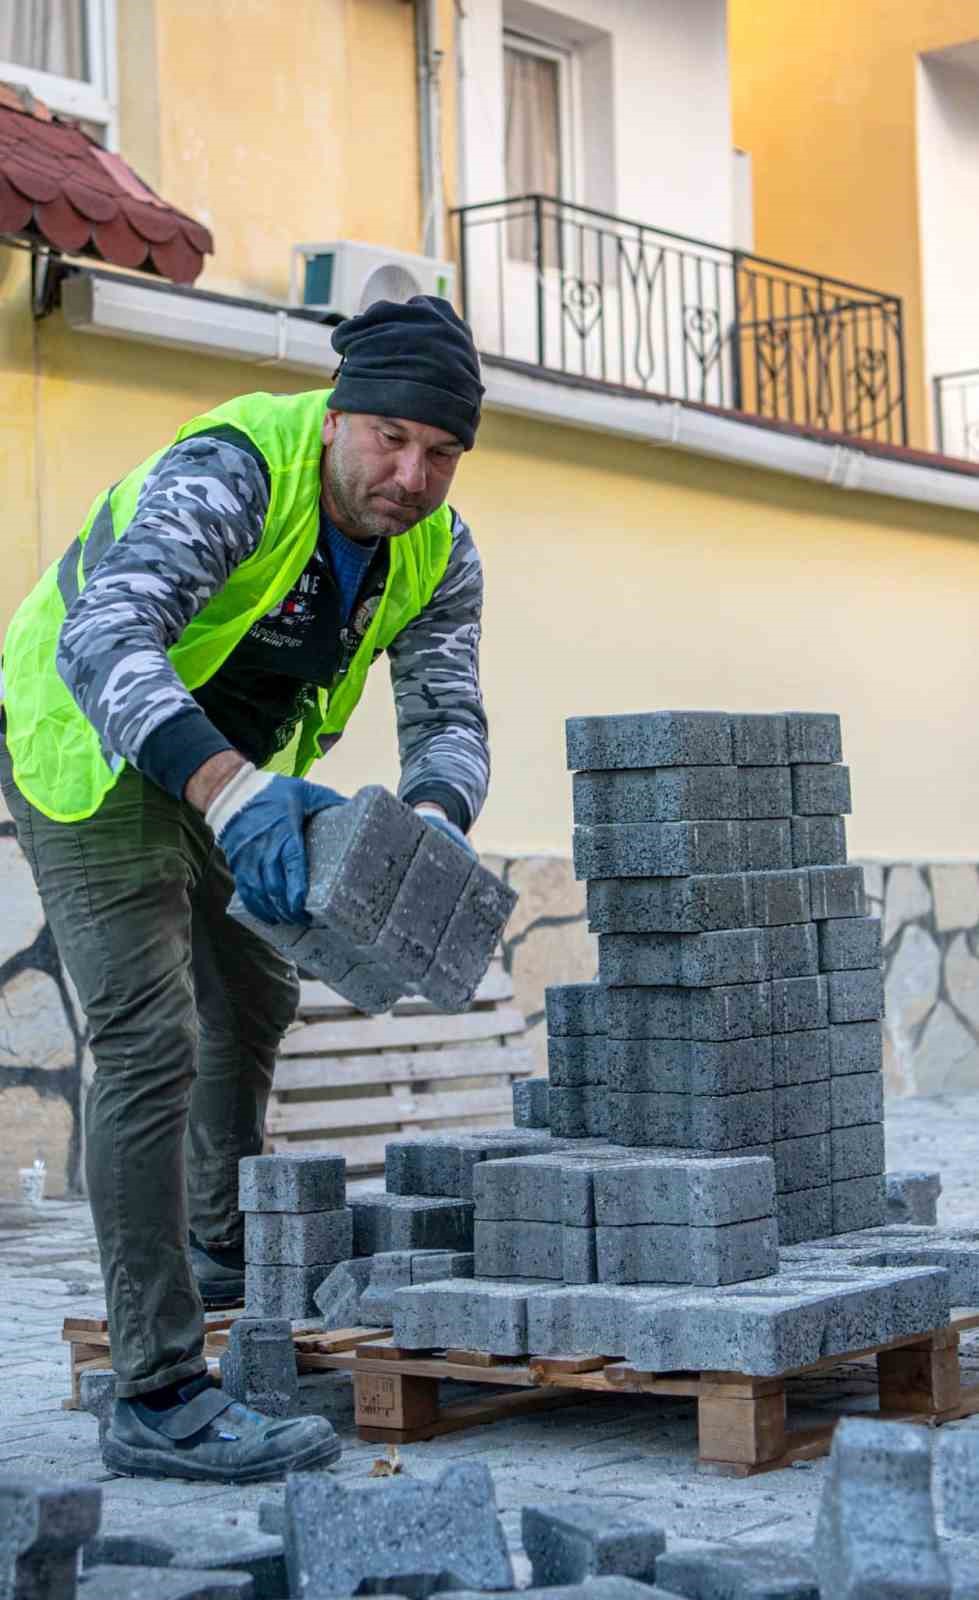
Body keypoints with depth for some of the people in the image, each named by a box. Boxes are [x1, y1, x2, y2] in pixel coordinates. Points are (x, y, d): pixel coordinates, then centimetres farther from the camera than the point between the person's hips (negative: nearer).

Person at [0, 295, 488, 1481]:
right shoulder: (231, 473, -34)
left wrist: (436, 821, -40)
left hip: (212, 760, 9)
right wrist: (232, 791, -63)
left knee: (252, 998, 23)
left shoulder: (436, 552, -10)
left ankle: (225, 1245, 49)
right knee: (151, 1041, -18)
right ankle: (158, 1398, -17)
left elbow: (446, 718, -15)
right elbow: (103, 643, -47)